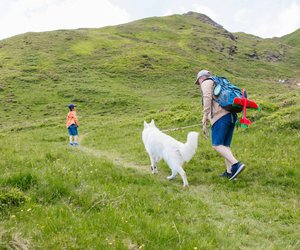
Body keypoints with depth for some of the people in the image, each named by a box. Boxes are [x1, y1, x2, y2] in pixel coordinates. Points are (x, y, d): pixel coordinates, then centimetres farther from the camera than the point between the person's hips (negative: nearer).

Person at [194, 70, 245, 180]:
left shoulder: (207, 83, 6)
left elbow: (207, 100, -11)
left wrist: (204, 122, -14)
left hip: (220, 117, -8)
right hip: (231, 116, 8)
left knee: (216, 145, -7)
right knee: (225, 145, 14)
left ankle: (236, 165, -20)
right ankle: (229, 172, 8)